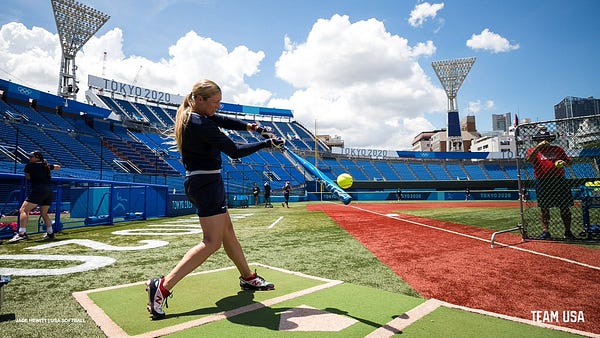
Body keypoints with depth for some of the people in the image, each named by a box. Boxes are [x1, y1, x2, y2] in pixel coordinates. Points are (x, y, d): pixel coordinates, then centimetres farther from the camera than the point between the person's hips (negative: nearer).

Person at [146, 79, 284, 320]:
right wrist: (267, 143, -9)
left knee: (227, 231, 17)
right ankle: (163, 287, -7)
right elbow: (235, 152, -19)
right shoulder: (201, 124, -21)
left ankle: (248, 278, 31)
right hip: (206, 182, -11)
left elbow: (224, 121, 15)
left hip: (202, 182, 11)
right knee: (212, 242, -8)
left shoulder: (192, 116, 8)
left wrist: (249, 127, -1)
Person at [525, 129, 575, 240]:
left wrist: (564, 163, -3)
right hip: (542, 182, -2)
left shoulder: (558, 149, 15)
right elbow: (528, 159, -16)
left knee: (565, 207, 5)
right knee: (544, 208, 2)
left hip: (559, 180, 2)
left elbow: (568, 160, 20)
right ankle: (545, 231, 9)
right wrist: (538, 146, -23)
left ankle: (568, 232, 16)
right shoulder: (533, 151, 5)